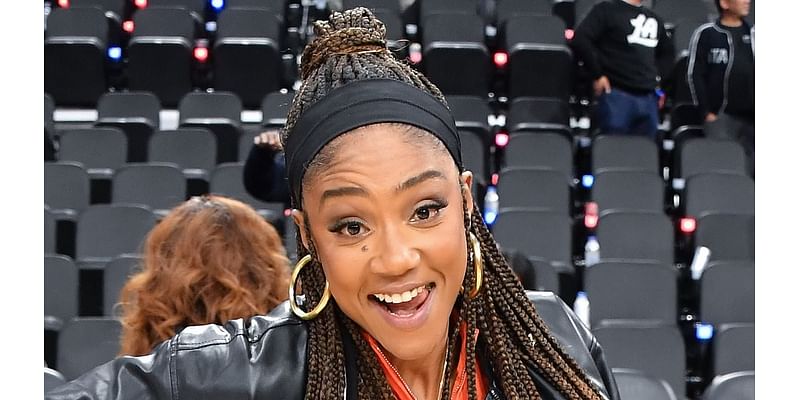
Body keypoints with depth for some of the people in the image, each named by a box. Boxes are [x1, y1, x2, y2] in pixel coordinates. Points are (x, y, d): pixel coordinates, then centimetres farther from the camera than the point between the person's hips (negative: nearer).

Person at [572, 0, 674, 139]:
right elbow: (580, 39, -12)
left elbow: (667, 50, 35)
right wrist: (597, 75, -12)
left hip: (649, 98, 6)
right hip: (616, 94, -6)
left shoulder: (653, 18, 20)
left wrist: (660, 78, 19)